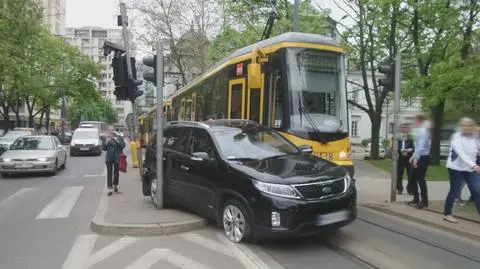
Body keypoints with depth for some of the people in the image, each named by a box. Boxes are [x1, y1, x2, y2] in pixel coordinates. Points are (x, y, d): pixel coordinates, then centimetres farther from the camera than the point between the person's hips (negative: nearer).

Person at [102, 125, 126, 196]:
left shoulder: (119, 138, 1)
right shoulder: (106, 139, 4)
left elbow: (123, 145, -9)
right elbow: (103, 148, -1)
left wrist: (117, 140, -21)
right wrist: (106, 141, -15)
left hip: (117, 158, 0)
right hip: (109, 158, 0)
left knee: (116, 172, 9)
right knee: (109, 173, -5)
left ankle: (115, 186, 29)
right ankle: (110, 189, -5)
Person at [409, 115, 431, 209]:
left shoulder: (423, 131, -16)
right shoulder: (422, 130, 15)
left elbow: (421, 146, -24)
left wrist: (416, 158, -25)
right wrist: (413, 156, 23)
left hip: (422, 158, -10)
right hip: (420, 158, 10)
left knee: (420, 179, -3)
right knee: (413, 178, 14)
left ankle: (424, 201, 5)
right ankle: (416, 199, 24)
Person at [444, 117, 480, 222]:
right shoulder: (457, 137, -15)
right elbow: (461, 154, -27)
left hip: (470, 169, 5)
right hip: (456, 168, -5)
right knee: (454, 192, 1)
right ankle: (447, 214, 15)